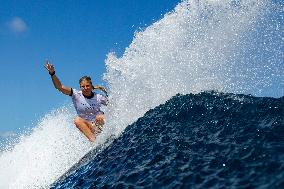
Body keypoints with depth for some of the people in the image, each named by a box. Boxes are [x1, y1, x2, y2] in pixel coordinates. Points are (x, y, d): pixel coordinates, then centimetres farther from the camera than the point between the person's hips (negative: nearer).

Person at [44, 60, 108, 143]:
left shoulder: (99, 98, -4)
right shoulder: (76, 95, -6)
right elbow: (59, 87, -14)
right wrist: (52, 73, -27)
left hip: (98, 124, -2)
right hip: (86, 126, 2)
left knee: (99, 117, -33)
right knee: (77, 120, -30)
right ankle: (93, 140, -40)